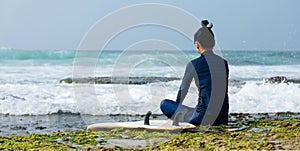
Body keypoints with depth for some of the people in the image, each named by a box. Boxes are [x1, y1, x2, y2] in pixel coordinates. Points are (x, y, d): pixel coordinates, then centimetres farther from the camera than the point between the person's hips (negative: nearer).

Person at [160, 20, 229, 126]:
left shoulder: (193, 64, -7)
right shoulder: (224, 63, 7)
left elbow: (183, 89, 7)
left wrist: (177, 107, 28)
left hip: (203, 118, -5)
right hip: (223, 120, 5)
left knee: (164, 104, 10)